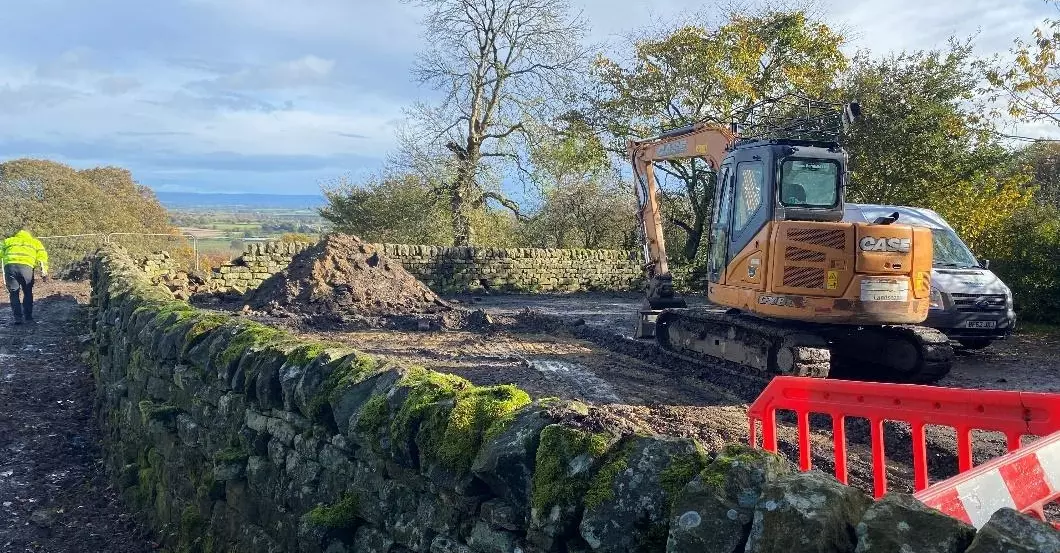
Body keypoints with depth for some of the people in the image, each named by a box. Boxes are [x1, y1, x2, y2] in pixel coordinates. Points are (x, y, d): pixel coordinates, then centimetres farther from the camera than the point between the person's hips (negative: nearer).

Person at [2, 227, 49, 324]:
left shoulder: (8, 241, 30)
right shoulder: (35, 242, 27)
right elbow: (42, 256, 12)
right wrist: (44, 271, 4)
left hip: (9, 266, 1)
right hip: (26, 266, -1)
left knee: (14, 294, 11)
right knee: (28, 293, 14)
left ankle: (18, 317, 5)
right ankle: (28, 317, 13)